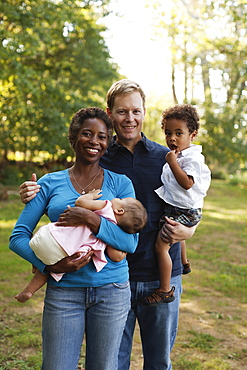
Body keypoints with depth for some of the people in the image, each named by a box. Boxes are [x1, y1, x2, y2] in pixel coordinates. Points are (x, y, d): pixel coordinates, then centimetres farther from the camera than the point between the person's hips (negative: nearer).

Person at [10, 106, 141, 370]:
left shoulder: (120, 183, 2)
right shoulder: (49, 184, 3)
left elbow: (131, 242, -7)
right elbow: (18, 237, 0)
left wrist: (91, 219, -21)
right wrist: (50, 265, -15)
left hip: (111, 290, 1)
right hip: (63, 291, 0)